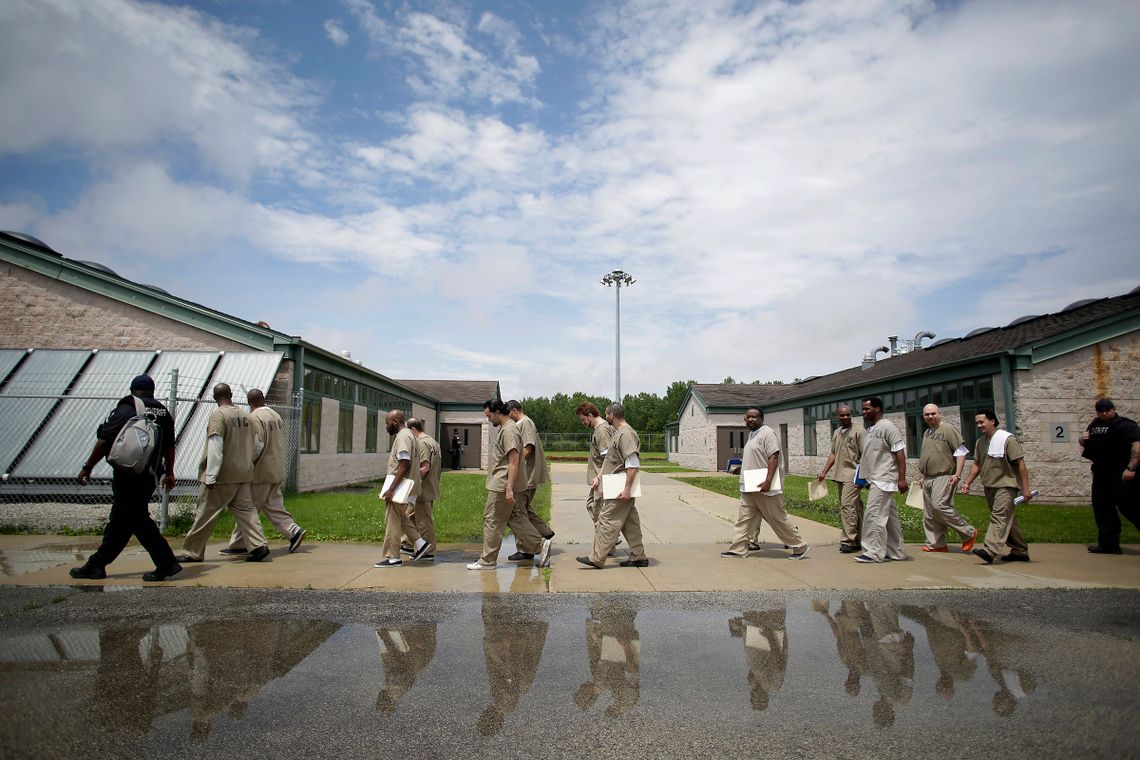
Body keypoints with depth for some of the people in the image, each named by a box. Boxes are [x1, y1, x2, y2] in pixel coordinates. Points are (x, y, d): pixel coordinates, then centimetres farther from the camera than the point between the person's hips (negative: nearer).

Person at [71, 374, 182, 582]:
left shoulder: (125, 410, -8)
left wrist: (87, 468, -3)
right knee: (118, 521, 17)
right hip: (149, 476, 7)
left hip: (127, 477, -7)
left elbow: (104, 442, -12)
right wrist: (169, 473, 21)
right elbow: (169, 447, 13)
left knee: (138, 520, -2)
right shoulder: (164, 414, 9)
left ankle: (167, 564, -6)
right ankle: (96, 565, 27)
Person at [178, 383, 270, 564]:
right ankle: (259, 545, -1)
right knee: (245, 509, 8)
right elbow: (253, 445, 14)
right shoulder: (246, 415, 9)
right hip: (243, 474, 6)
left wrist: (210, 477, -17)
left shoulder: (218, 415, -11)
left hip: (224, 475, -6)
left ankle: (192, 552, 13)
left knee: (206, 512, 4)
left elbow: (215, 448, -17)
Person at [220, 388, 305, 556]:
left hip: (261, 472, -8)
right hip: (277, 471, 8)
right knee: (273, 506, 12)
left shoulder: (255, 418, -14)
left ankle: (238, 545, 10)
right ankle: (294, 531, 2)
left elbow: (257, 446, -21)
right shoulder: (276, 416, 11)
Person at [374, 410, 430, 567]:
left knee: (392, 522, -2)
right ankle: (420, 543, 19)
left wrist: (391, 489, -25)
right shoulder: (406, 435, 15)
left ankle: (392, 558, 5)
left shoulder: (403, 437, -17)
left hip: (400, 488, -10)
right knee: (400, 518, 20)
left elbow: (403, 465, -25)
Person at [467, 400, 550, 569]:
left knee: (492, 521, -2)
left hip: (502, 486, -10)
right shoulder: (506, 428, 15)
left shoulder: (509, 430, -17)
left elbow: (514, 461, -23)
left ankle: (487, 561, 8)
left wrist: (509, 489, -25)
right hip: (502, 485, 10)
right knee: (513, 517, 15)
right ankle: (540, 545, 17)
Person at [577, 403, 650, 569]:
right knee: (630, 522, 13)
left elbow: (633, 465, -22)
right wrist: (599, 478, 20)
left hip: (620, 489, -10)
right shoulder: (618, 432, 16)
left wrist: (627, 488, -24)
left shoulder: (626, 434, -17)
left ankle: (597, 559, -3)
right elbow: (611, 460, 24)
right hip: (617, 488, 10)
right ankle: (638, 557, 19)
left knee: (607, 520, -7)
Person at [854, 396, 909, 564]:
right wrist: (863, 478, 21)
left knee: (874, 514, -11)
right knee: (889, 517, 12)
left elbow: (900, 453, -14)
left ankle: (874, 552, -7)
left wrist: (902, 478, -19)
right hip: (874, 480, 9)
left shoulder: (887, 427, -10)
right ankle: (895, 552, 18)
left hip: (883, 479, -9)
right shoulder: (869, 430, 17)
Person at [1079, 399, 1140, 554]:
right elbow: (1084, 442, 29)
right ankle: (1108, 544, 15)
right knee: (1102, 508, 9)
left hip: (1121, 476, -8)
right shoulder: (1095, 424, 16)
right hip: (1101, 474, 8)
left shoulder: (1125, 425, -9)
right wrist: (1082, 439, 4)